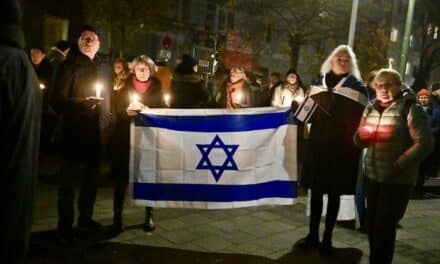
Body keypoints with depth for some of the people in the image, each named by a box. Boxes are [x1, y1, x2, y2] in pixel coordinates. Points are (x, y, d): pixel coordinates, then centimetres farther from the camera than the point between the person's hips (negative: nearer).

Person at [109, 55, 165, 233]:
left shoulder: (156, 89, 8)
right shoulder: (124, 87, 6)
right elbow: (114, 113, 2)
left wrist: (147, 110, -13)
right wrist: (126, 112, -17)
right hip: (125, 138, 0)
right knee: (121, 178, 1)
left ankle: (149, 216, 17)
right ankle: (117, 217, 12)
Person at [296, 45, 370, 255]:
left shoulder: (357, 87, -1)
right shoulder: (319, 82, 9)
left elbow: (362, 120, -4)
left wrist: (355, 147, -13)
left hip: (341, 149, -2)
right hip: (318, 144, 3)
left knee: (334, 194, 7)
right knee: (316, 191, 8)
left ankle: (327, 238, 19)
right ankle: (312, 235, 22)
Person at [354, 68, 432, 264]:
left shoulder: (410, 109, -9)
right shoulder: (371, 108, 8)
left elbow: (424, 144, -14)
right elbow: (361, 140, 14)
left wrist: (398, 164, -20)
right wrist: (361, 136, -9)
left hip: (398, 179, -5)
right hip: (373, 175, 5)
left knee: (385, 227, 1)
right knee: (372, 224, 12)